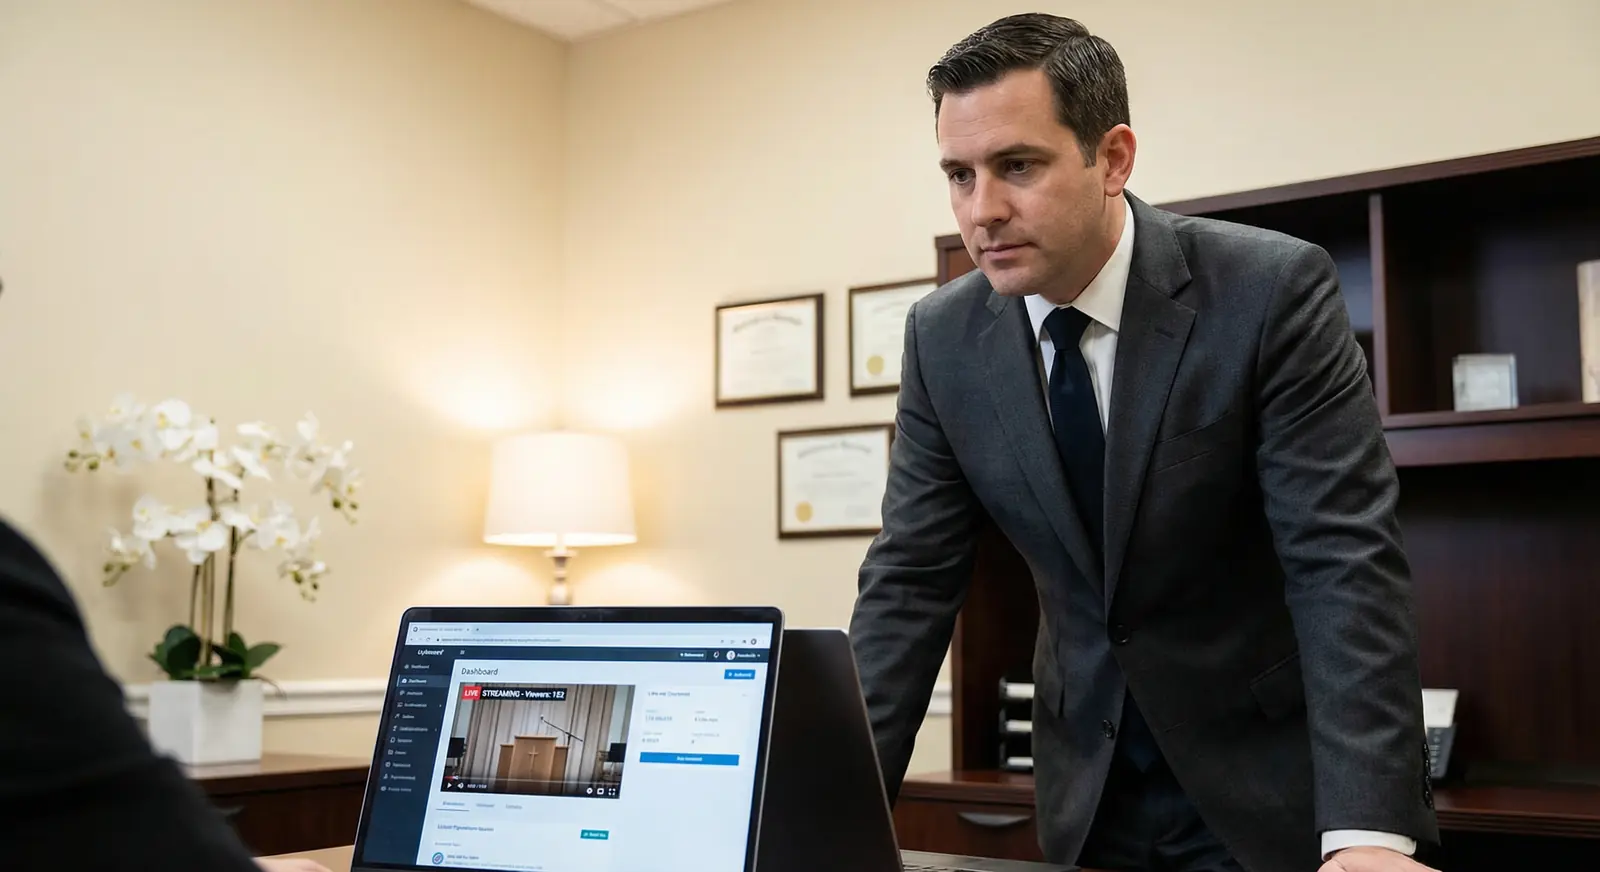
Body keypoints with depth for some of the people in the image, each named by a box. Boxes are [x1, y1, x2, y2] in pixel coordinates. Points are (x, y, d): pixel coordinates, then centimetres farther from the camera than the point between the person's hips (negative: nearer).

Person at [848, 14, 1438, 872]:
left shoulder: (1273, 290, -18)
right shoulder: (944, 337, -6)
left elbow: (1346, 559, -23)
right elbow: (911, 580, -5)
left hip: (1277, 778, -4)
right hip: (1091, 785, 4)